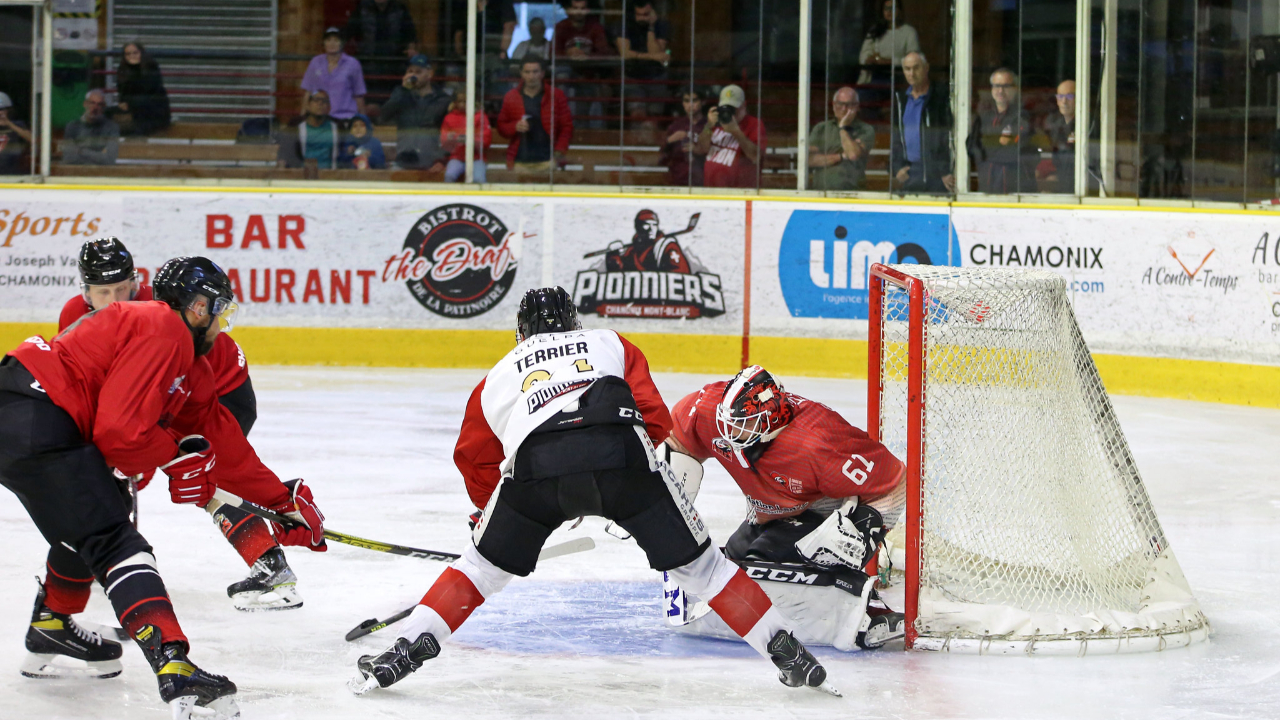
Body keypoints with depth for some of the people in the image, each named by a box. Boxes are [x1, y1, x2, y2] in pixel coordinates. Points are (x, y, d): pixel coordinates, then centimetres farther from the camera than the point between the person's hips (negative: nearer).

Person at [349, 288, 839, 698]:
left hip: (535, 463, 0)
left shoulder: (501, 373, 37)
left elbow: (474, 458, 40)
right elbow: (655, 419, 21)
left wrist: (490, 510, 56)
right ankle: (788, 654, 12)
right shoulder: (610, 344, 34)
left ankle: (408, 648, 10)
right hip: (620, 451, 0)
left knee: (484, 565, 22)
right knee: (697, 563, 14)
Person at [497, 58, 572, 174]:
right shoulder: (511, 97, 11)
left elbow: (566, 126, 7)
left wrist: (559, 151, -5)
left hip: (546, 161, -1)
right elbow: (501, 126, 15)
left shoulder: (557, 96, 6)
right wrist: (515, 127, -7)